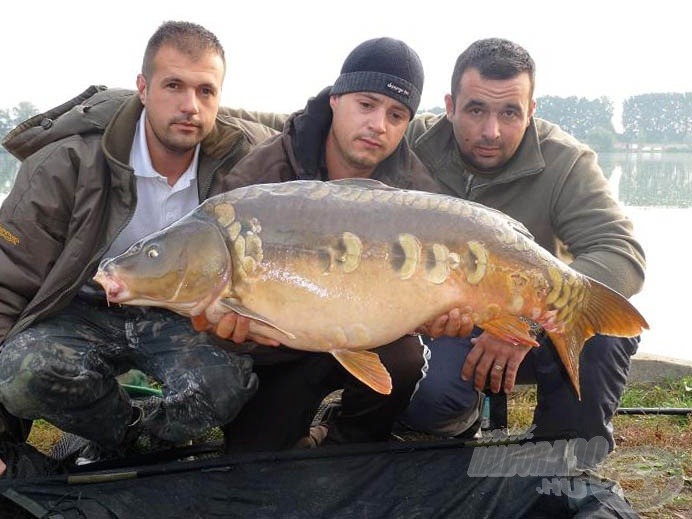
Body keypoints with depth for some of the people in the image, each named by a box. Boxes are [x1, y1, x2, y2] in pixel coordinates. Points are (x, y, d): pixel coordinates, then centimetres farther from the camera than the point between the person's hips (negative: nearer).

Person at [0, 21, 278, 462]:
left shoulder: (241, 156, -11)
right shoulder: (68, 162, -17)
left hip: (182, 315, 1)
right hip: (84, 311, -1)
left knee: (228, 386, -31)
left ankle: (150, 429, 6)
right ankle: (119, 429, 1)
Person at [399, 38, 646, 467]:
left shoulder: (564, 162, -13)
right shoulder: (413, 147, -11)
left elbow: (624, 256, -25)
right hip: (440, 330, -1)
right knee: (425, 400, -33)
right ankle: (464, 418, 7)